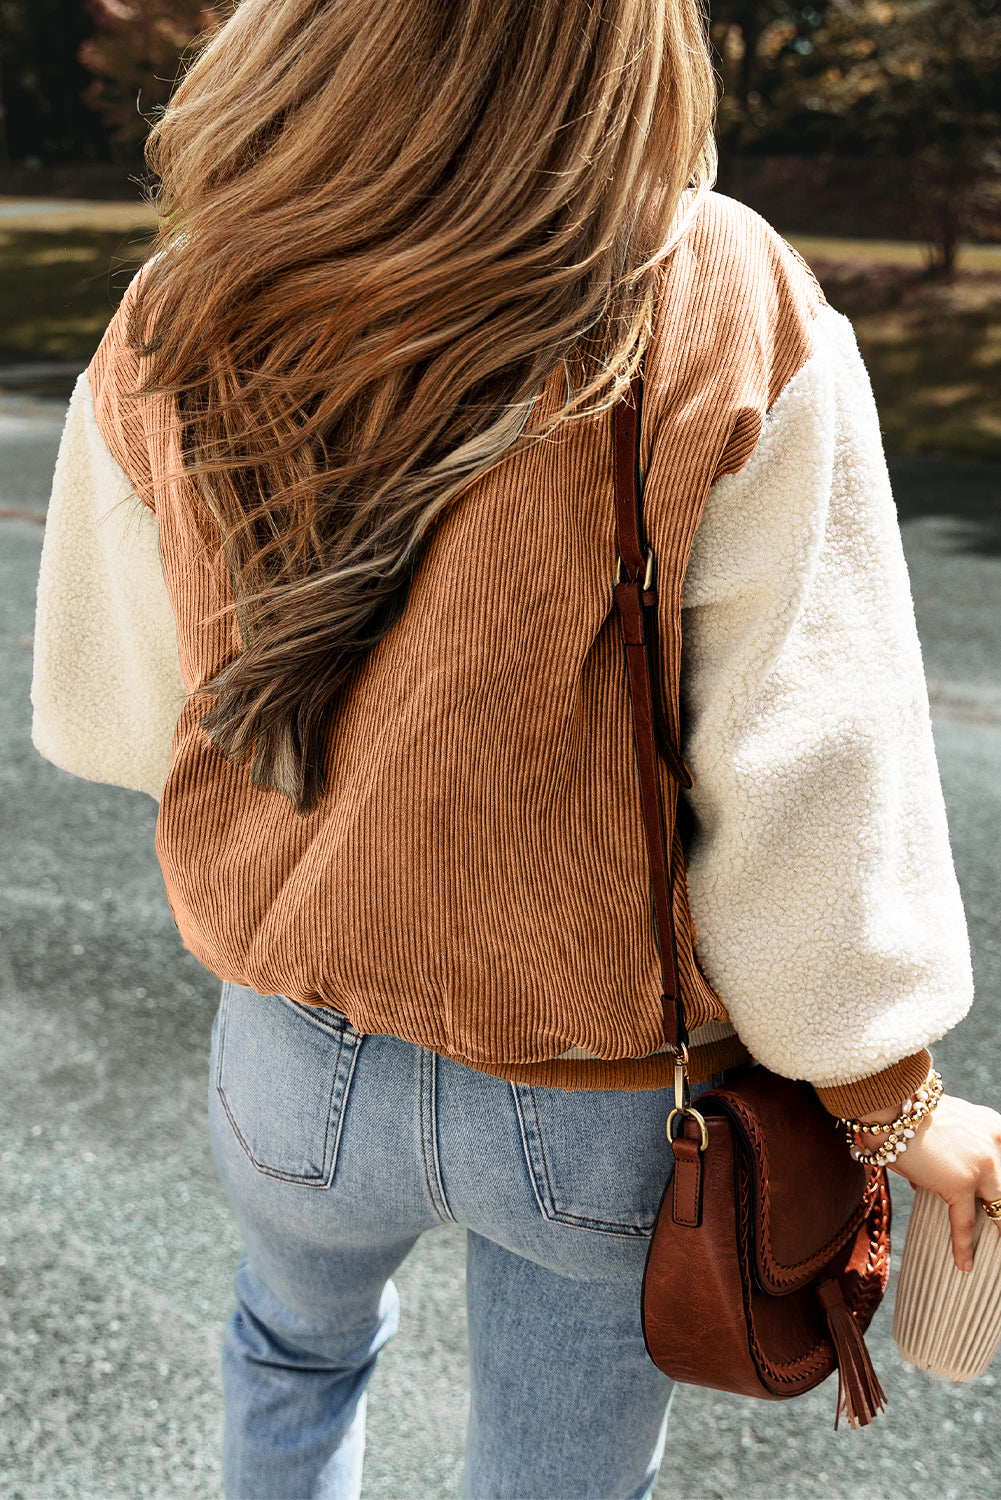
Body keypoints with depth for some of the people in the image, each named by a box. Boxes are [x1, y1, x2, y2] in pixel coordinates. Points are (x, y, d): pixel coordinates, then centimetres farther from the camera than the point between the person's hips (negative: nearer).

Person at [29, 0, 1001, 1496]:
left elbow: (107, 716, -1)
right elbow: (808, 784, -19)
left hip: (303, 1066, 2)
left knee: (299, 1344, 35)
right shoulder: (730, 320, -21)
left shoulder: (170, 333, -12)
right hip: (605, 1097, -1)